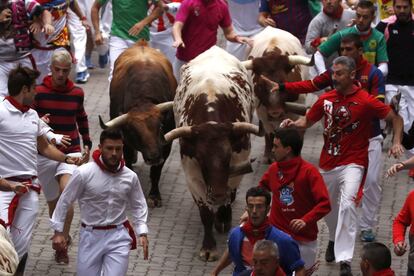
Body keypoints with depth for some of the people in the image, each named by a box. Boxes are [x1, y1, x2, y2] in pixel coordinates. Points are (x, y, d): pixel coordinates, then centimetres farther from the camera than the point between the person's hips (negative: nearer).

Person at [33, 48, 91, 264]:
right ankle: (63, 236, 35)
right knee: (53, 202, 10)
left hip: (71, 152, 0)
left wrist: (87, 144, 20)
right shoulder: (39, 92, -5)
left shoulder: (77, 93, 4)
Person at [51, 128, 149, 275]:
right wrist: (58, 231, -3)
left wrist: (142, 233, 0)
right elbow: (64, 202, -3)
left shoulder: (130, 177, -3)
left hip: (118, 236, 1)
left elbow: (138, 206, 10)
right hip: (91, 235, -1)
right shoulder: (84, 173, -12)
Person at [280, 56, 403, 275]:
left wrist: (396, 142, -15)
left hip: (352, 164, -5)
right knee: (329, 207, 19)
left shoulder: (365, 101, -10)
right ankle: (334, 240, 51)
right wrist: (293, 123, -4)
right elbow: (308, 121, 16)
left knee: (347, 204, -25)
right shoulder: (326, 99, 3)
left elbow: (395, 118, -1)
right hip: (327, 163, 5)